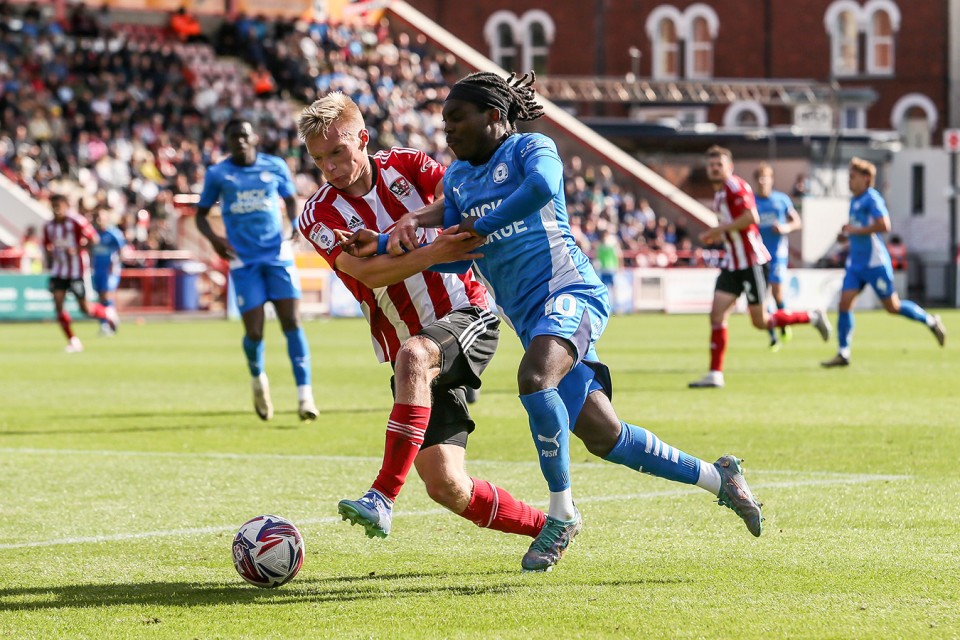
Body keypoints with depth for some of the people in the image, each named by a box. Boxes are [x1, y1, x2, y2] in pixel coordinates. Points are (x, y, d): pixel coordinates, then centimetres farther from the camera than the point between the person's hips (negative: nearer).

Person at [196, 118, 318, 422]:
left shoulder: (276, 167, 5)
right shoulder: (217, 174, 3)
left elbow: (291, 200, 18)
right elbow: (201, 214, 10)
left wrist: (296, 224, -3)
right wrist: (213, 238, -10)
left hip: (278, 255, 1)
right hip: (244, 261, -1)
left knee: (292, 323, -11)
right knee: (254, 332, -5)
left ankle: (304, 395, -11)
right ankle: (258, 379, 27)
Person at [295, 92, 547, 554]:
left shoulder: (405, 166, 2)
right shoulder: (318, 216, -3)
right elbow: (370, 273, -19)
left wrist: (414, 221, -27)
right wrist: (435, 251, -32)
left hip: (467, 317, -2)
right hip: (414, 358, 2)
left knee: (414, 356, -38)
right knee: (445, 485, -9)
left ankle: (382, 499, -38)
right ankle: (547, 526, 15)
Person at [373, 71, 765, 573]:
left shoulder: (530, 148, -2)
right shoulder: (457, 178, 19)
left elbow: (542, 185, -26)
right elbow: (454, 259, 14)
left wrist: (479, 226, -17)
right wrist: (402, 238, -4)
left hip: (570, 291, -8)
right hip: (530, 318, 8)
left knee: (534, 378, -35)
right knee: (602, 437, 3)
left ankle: (562, 513, -21)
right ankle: (717, 477, 21)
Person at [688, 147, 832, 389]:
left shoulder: (736, 186, -13)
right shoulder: (719, 193, 16)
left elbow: (751, 217, -26)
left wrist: (719, 229, -21)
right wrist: (717, 236, 10)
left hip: (752, 263, -9)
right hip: (732, 264, 9)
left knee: (761, 322, -4)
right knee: (717, 315, -3)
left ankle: (812, 317, 16)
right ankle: (715, 374, -3)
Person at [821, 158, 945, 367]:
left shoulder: (872, 198, -14)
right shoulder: (854, 201, 13)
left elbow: (883, 225, -25)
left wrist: (856, 230, -21)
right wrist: (846, 235, 9)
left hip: (875, 262, -8)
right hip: (856, 263, 8)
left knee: (892, 307, 1)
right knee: (844, 303, -5)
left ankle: (931, 321, 22)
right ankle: (843, 353, -3)